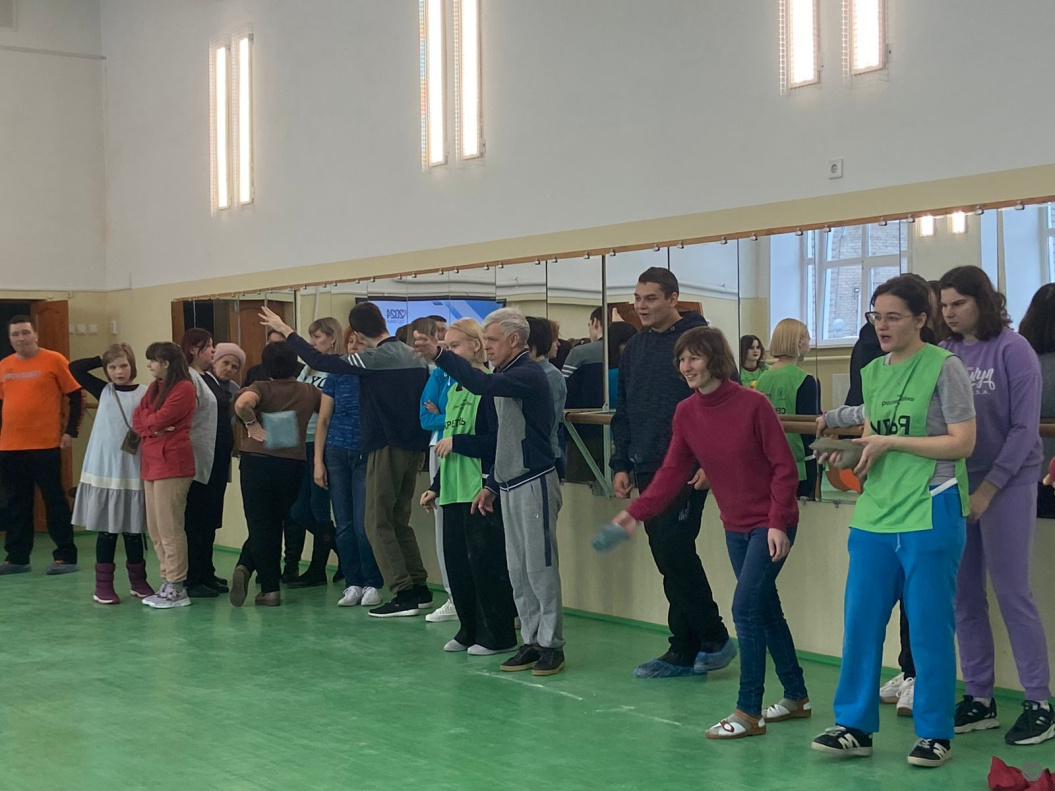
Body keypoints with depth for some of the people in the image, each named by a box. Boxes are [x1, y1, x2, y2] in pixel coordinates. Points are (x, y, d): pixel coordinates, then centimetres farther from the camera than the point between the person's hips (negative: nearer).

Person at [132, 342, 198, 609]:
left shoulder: (184, 388, -9)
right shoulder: (154, 387, 19)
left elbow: (160, 418, -16)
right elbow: (138, 419, 11)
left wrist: (147, 420, 5)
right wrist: (152, 428, -8)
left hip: (172, 464, -9)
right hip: (151, 463, 9)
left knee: (169, 528, -7)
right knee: (155, 529, 10)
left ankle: (176, 589, -2)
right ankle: (168, 582, 17)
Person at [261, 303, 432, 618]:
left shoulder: (374, 359, -14)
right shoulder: (415, 357, 8)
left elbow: (320, 361, -12)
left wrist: (286, 330, -2)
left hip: (387, 449, -8)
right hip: (414, 447, 8)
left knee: (378, 523, 0)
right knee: (399, 520, 16)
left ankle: (403, 594, -3)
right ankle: (419, 588, 15)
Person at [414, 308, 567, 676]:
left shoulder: (529, 374, -14)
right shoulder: (506, 376, 15)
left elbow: (481, 384, -32)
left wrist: (439, 354, -34)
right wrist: (491, 486, 20)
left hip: (534, 483, -9)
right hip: (510, 487, 9)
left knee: (540, 567, -5)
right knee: (518, 571, 10)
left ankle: (551, 646, 2)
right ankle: (531, 642, 17)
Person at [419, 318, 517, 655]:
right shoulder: (454, 391, 15)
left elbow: (497, 443, -18)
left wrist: (456, 442, -15)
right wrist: (435, 486, 21)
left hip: (482, 490, -9)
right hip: (454, 491, 9)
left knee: (485, 561, -4)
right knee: (457, 563, 11)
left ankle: (498, 635, 6)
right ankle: (469, 630, 23)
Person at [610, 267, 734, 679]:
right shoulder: (635, 348, 15)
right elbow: (623, 413, 19)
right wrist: (621, 465, 11)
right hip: (648, 472, 7)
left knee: (675, 551, -12)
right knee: (668, 560, 9)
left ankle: (715, 639, 4)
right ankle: (683, 652, 16)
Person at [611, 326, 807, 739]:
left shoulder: (753, 404, -16)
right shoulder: (686, 414, 1)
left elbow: (784, 467, -14)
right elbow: (672, 472, 1)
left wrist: (778, 523, -19)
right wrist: (636, 512, -9)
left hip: (770, 524, -7)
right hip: (735, 527, 7)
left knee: (745, 608, -13)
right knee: (766, 611, 14)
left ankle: (748, 712, -7)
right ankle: (796, 697, 29)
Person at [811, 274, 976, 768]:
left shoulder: (944, 367, -6)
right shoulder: (873, 372, 12)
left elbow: (962, 443, -11)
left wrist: (890, 442, -14)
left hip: (930, 514, -6)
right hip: (876, 515, 6)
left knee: (929, 626, 2)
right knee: (859, 621, 5)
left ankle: (935, 733, 15)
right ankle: (854, 726, 15)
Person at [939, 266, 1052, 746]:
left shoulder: (1011, 350, -7)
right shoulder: (944, 354, 5)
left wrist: (988, 489, -11)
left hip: (1006, 484, -5)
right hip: (956, 485, 5)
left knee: (1011, 591, -4)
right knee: (964, 594, 7)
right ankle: (979, 699, 17)